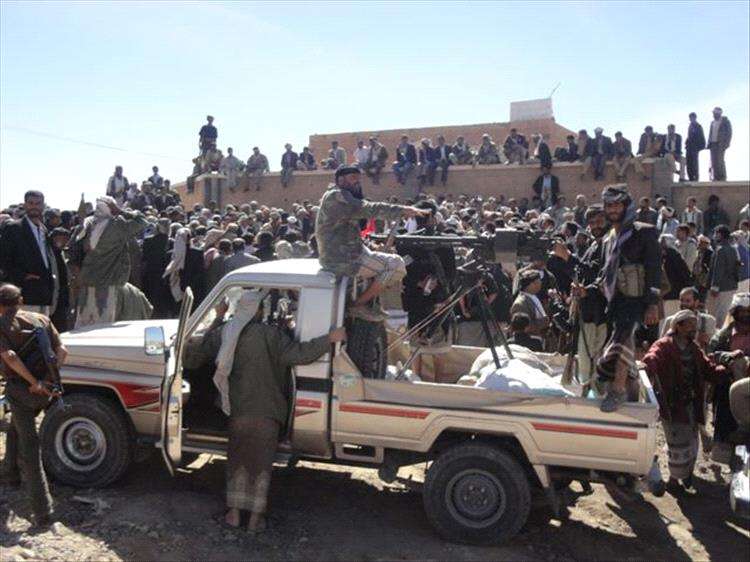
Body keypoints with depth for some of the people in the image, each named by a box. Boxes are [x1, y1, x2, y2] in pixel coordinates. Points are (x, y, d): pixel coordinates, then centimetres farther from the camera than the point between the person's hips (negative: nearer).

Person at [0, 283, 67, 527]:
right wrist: (49, 378, -6)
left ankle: (42, 510, -2)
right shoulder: (41, 319, 8)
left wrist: (35, 383, -17)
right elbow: (62, 350, 0)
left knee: (29, 446, -1)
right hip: (45, 391, 5)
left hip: (20, 389, -5)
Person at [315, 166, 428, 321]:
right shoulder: (336, 196, -15)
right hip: (342, 259, -11)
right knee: (397, 265, -16)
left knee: (394, 260, 19)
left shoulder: (341, 196, 21)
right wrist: (404, 210, -25)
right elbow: (368, 209, -25)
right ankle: (358, 306, -7)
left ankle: (368, 303, 14)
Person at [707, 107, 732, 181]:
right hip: (713, 144, 6)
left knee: (720, 161, -15)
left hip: (721, 144, -6)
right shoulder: (713, 122, 18)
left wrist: (726, 144, -14)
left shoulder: (725, 121, 0)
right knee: (714, 161, -2)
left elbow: (729, 133, -4)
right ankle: (716, 178, -1)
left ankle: (723, 178, -11)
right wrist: (709, 144, 9)